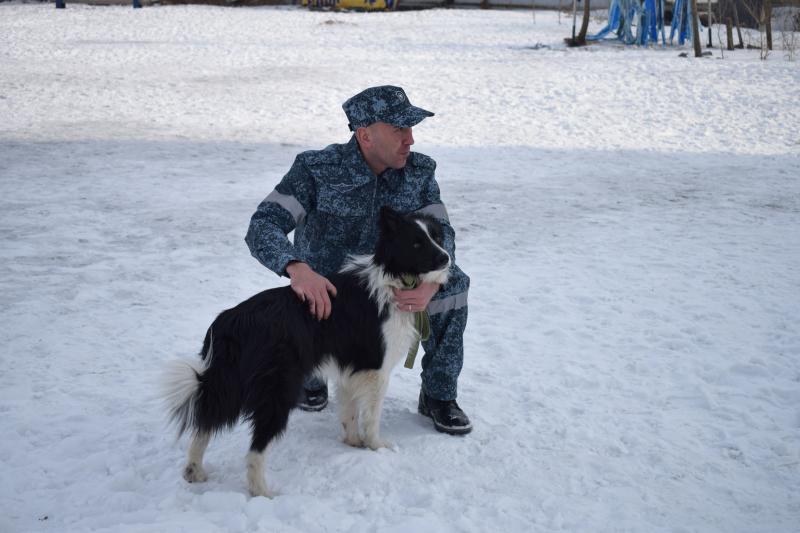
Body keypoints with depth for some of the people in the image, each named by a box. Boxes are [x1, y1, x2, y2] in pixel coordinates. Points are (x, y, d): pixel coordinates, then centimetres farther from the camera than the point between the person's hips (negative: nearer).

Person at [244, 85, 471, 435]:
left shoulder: (419, 173, -9)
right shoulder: (316, 170, -20)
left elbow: (440, 235, -15)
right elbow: (263, 225, -29)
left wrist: (430, 283, -40)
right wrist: (297, 268, -52)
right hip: (323, 290, -3)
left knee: (452, 281, -23)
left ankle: (438, 395, -4)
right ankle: (311, 377, 13)